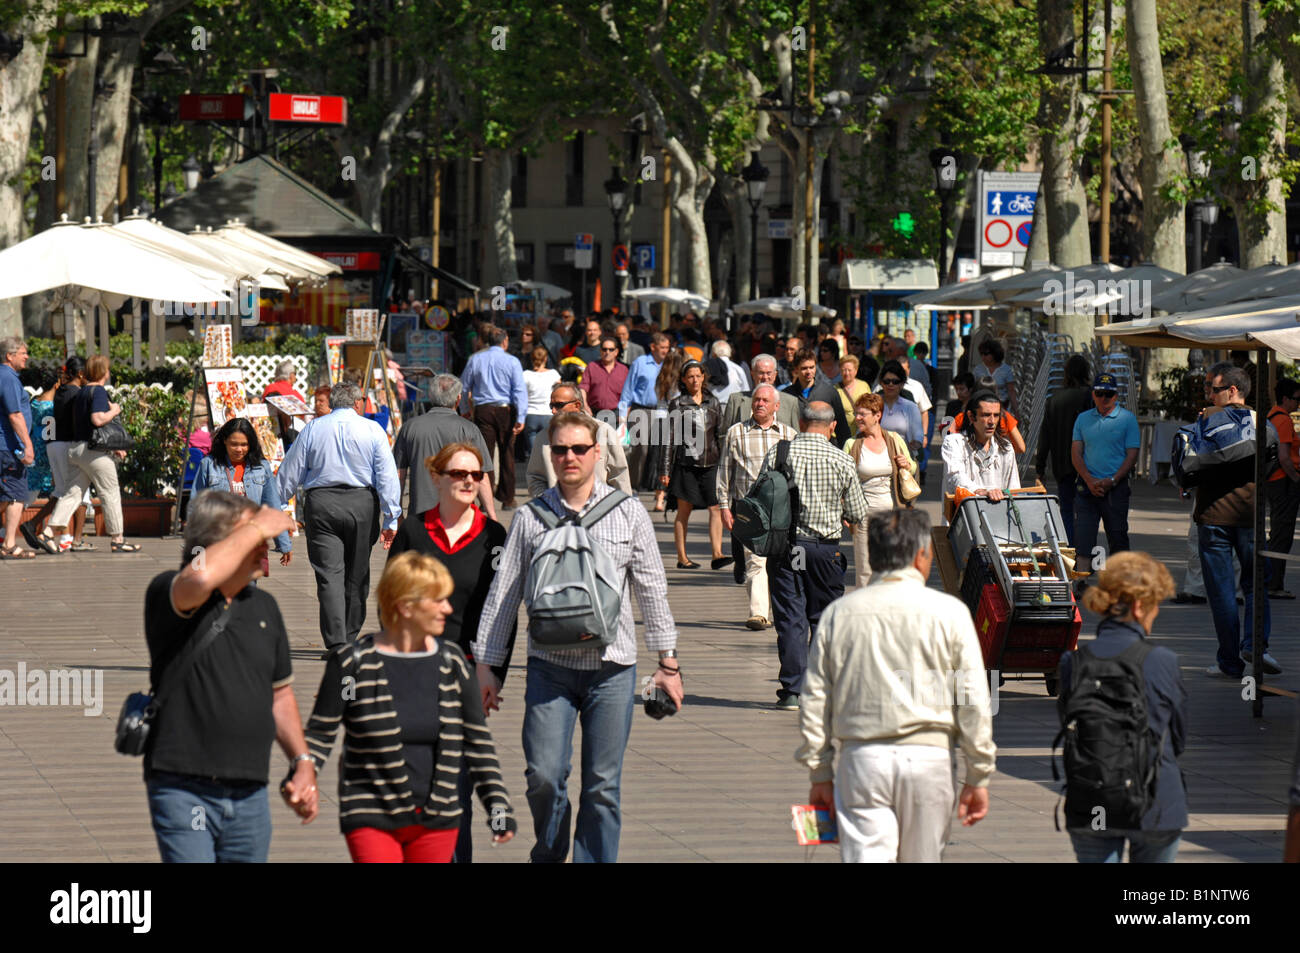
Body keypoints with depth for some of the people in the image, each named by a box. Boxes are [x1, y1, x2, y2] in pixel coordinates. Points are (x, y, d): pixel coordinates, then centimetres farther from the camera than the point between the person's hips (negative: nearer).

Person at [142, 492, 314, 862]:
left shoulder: (264, 606, 14)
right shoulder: (167, 594, -6)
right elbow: (199, 578, -32)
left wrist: (302, 761, 12)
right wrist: (256, 528, -19)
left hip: (250, 794, 6)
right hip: (183, 790, -6)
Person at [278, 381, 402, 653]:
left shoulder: (312, 429, 5)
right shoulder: (372, 430, 2)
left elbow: (290, 474, 7)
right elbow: (387, 477, -2)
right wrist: (392, 520, 0)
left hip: (321, 503, 0)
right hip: (362, 503, 0)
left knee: (329, 575, -4)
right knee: (357, 576, 13)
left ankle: (336, 641, -16)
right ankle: (350, 637, 19)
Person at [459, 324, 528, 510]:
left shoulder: (475, 360, 4)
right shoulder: (511, 362, -2)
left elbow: (464, 387, 11)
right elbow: (520, 391, -8)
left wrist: (467, 410, 24)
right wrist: (520, 418, -10)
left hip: (482, 411, 1)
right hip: (505, 411, -1)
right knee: (507, 455, 10)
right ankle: (507, 499, 15)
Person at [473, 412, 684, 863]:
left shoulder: (628, 512, 6)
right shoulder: (530, 517, 4)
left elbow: (652, 588, 11)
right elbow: (502, 593, 7)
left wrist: (667, 662, 10)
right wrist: (485, 666, 6)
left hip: (611, 667, 0)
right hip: (550, 665, 0)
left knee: (603, 784, 0)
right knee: (544, 776, -7)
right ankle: (549, 856, 18)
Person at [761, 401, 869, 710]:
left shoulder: (777, 455, -3)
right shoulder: (841, 461, -5)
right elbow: (858, 514, 1)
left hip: (784, 544, 1)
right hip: (825, 547, -1)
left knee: (790, 618, 3)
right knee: (823, 618, 10)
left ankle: (792, 690, 0)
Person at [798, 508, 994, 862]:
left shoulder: (838, 614, 5)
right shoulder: (948, 612, -1)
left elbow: (815, 701, 6)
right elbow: (974, 701, -2)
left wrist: (820, 775, 14)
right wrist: (978, 777, 5)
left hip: (862, 757, 1)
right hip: (928, 757, -1)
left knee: (866, 859, -3)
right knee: (922, 860, 13)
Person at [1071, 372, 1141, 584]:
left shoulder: (1127, 419, 1)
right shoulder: (1083, 419, 10)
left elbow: (1132, 455, -3)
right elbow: (1076, 453, 7)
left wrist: (1112, 481, -13)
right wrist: (1090, 481, -8)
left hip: (1116, 488, -2)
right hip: (1087, 486, 2)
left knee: (1118, 537, 3)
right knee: (1083, 535, -6)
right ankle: (1081, 581, -8)